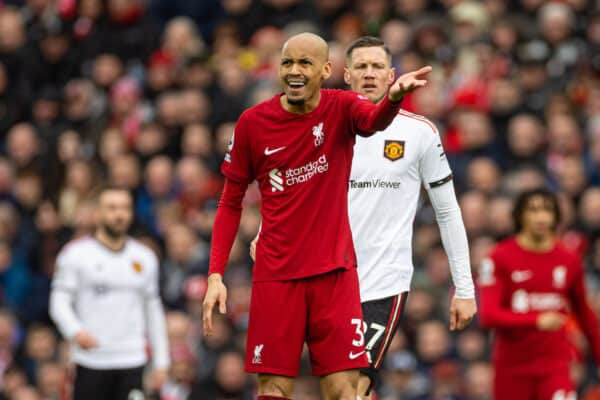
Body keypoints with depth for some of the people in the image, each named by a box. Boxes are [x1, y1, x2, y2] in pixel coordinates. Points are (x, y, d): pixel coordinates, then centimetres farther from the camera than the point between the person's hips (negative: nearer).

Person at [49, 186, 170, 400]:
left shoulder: (145, 257, 12)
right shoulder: (75, 253, 1)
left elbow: (153, 311, 17)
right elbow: (59, 302, -3)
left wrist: (161, 362, 12)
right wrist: (76, 332, -23)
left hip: (132, 363, 2)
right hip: (91, 362, -2)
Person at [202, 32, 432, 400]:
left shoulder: (342, 108, -4)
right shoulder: (253, 123, -1)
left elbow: (374, 121, -29)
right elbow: (231, 203, 7)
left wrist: (394, 97, -53)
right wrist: (216, 275, -2)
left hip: (335, 272, -1)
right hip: (276, 276, 1)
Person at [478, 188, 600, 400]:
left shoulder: (569, 260, 4)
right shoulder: (499, 257, -5)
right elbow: (488, 315, -14)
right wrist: (537, 321, -25)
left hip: (555, 365, 1)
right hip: (511, 365, 0)